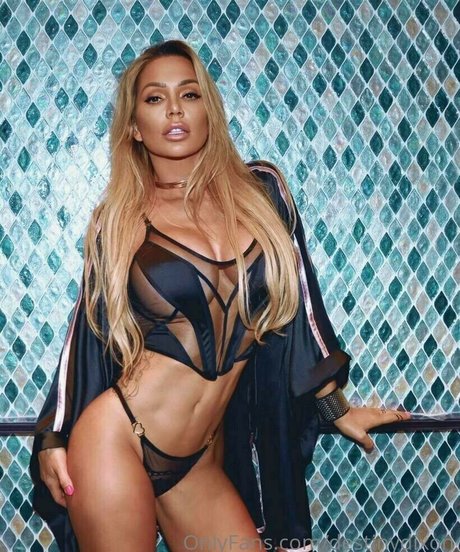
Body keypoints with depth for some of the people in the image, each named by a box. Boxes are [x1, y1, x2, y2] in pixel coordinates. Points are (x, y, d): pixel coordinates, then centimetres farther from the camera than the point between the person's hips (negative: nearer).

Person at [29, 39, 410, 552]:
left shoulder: (261, 189, 3)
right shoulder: (117, 219, -1)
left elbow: (297, 302, 9)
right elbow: (86, 331, 5)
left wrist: (337, 408, 15)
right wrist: (53, 439, 2)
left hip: (202, 460, 3)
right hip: (115, 443, -2)